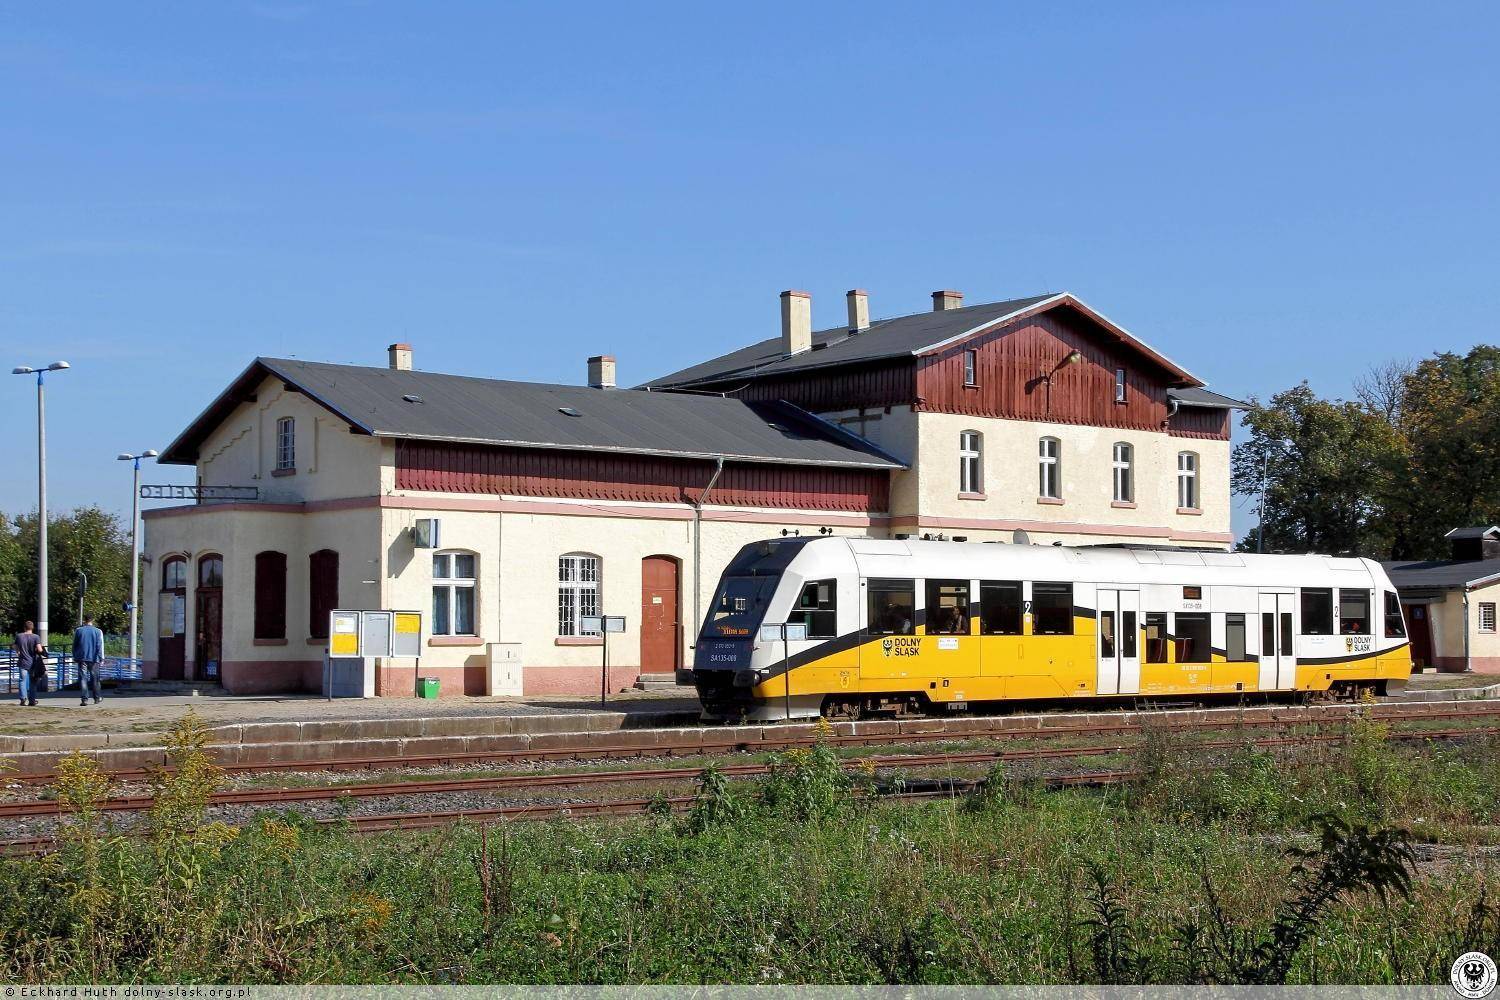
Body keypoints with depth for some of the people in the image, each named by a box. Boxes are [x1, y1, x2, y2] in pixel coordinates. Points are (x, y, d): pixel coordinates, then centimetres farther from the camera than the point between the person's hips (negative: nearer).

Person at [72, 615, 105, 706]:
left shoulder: (78, 630, 2)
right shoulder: (98, 632, -2)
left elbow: (74, 645, 8)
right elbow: (100, 646, -3)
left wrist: (75, 657, 18)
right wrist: (101, 658, 1)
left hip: (82, 658, 0)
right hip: (94, 658, 0)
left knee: (83, 678, -2)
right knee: (94, 678, 11)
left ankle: (84, 699, -12)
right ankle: (96, 699, 19)